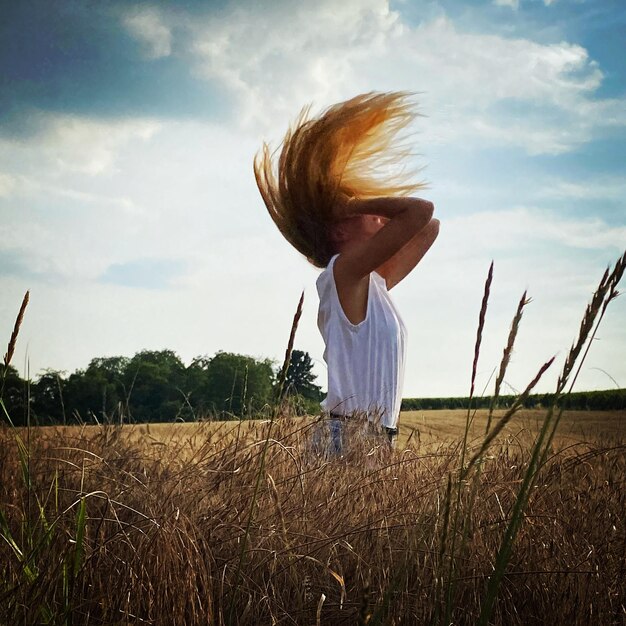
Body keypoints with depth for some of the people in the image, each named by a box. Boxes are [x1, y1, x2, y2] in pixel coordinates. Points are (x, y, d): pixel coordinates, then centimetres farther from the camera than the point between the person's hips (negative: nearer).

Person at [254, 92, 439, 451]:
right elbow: (421, 210, -15)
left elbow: (429, 228, 27)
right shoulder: (344, 271, -9)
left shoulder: (374, 283, 17)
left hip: (373, 439, 9)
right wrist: (354, 205, -2)